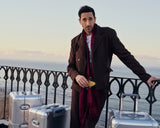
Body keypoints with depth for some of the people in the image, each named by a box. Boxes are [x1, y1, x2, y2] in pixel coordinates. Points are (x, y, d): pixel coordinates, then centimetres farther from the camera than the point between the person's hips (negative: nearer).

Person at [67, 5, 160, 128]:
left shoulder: (107, 34, -2)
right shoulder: (76, 41, 7)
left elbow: (125, 56, -3)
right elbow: (70, 67, 10)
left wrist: (145, 76, -8)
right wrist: (76, 76, -14)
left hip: (98, 90, -3)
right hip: (80, 88, 3)